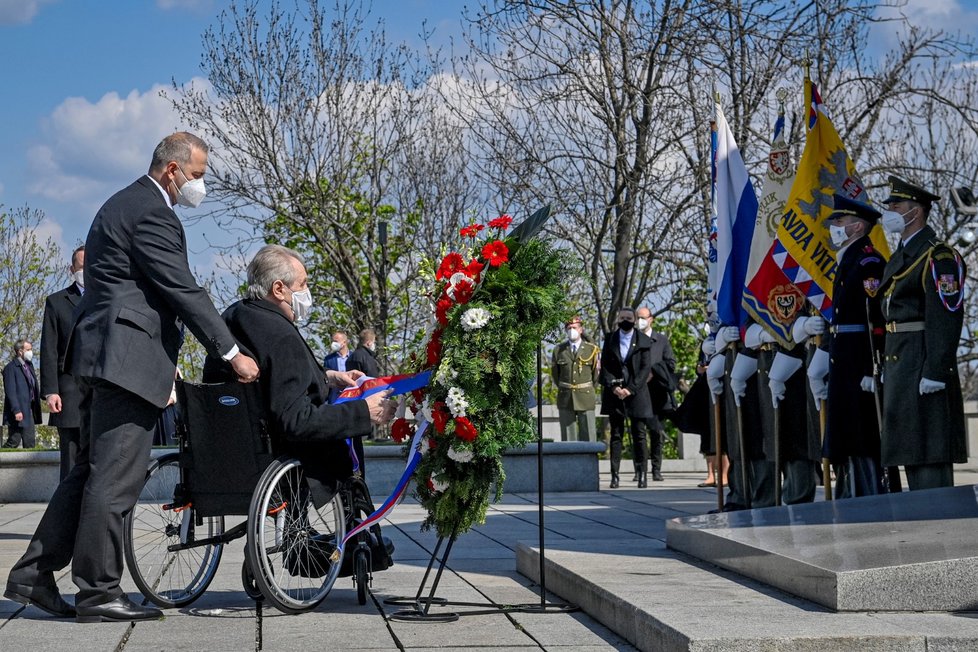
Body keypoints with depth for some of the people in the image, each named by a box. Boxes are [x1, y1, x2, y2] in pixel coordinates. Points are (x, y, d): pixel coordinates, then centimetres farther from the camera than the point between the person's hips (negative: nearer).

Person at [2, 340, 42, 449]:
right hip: (18, 412, -8)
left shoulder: (29, 365, 16)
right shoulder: (11, 368, -10)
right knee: (13, 441, -6)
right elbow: (10, 392, -16)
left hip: (30, 410, 8)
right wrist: (16, 410, -23)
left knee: (30, 442, 8)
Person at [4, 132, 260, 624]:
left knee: (89, 471, 14)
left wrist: (167, 360, 26)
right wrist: (231, 353, -13)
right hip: (127, 359, -11)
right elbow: (184, 291, -16)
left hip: (101, 358, 11)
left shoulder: (123, 205, 22)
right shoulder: (152, 212, -11)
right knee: (113, 478, -7)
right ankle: (98, 592, -2)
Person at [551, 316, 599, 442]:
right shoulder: (558, 349, 4)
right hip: (565, 398, 1)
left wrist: (587, 389, 10)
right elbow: (554, 372, 14)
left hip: (586, 398, -1)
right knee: (568, 436, 4)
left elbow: (596, 373, 9)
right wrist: (563, 388, 12)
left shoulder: (592, 349, 2)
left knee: (588, 435, -1)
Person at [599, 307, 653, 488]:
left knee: (639, 435, -1)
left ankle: (642, 475, 4)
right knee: (616, 435, 1)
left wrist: (630, 389, -11)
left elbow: (645, 368, -3)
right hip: (614, 393, 2)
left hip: (636, 392, -2)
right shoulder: (610, 340, 9)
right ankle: (614, 475, 0)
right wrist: (613, 387, -8)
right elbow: (604, 366, 6)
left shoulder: (644, 341, 3)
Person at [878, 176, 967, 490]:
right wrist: (884, 365, 18)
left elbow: (946, 319, -19)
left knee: (929, 450, -8)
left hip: (923, 361, -10)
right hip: (897, 360, 10)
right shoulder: (899, 257, 18)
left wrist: (935, 371, -24)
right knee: (910, 449, 13)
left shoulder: (938, 257, -12)